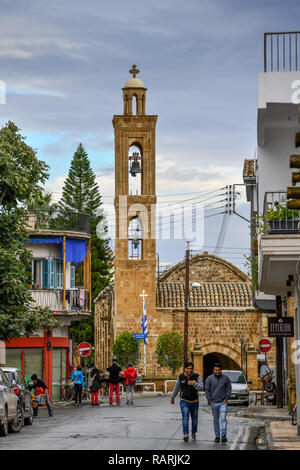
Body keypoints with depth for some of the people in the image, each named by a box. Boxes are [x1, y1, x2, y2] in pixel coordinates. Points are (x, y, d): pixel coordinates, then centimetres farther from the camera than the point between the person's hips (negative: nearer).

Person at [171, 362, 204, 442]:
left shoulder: (197, 377, -4)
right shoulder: (181, 377, -1)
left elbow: (201, 387, -15)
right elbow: (176, 388, 13)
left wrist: (194, 384, -32)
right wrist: (172, 397, 19)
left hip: (195, 401, 1)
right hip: (184, 401, -1)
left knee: (194, 419, 11)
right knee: (185, 417, -18)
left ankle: (193, 434, 30)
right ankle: (186, 434, -29)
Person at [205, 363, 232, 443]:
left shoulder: (226, 378, 4)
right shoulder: (210, 378, 3)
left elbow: (229, 389, 7)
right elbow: (207, 390, 3)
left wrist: (226, 399, -4)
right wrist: (210, 401, -3)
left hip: (223, 402, -1)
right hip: (214, 403, 1)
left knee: (223, 419, -12)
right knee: (216, 420, 5)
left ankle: (223, 435, -16)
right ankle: (217, 436, 11)